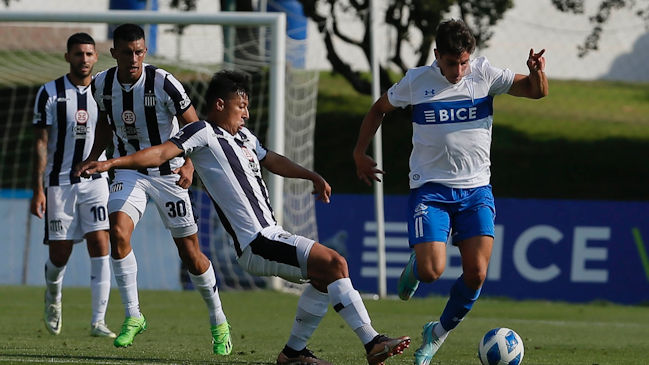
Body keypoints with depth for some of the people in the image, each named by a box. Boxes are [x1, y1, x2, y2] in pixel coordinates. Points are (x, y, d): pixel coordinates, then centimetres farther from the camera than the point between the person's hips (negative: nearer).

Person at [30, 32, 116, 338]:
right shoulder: (50, 93, -3)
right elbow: (40, 144, -5)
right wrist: (38, 190, -10)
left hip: (96, 181, 2)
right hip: (59, 183, -2)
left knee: (100, 246, -12)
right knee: (60, 253, 2)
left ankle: (98, 321, -10)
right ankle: (53, 295, 36)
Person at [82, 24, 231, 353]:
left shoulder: (162, 82, -20)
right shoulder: (102, 84, -6)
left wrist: (189, 165, -28)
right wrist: (93, 157, 6)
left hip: (169, 173, -3)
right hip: (129, 171, 3)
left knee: (190, 254, 1)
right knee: (118, 231, -22)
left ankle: (218, 322, 22)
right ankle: (132, 316, -10)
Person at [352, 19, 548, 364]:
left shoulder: (484, 74, -2)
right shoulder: (416, 81, -2)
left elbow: (536, 91, -5)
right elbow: (380, 108, 15)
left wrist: (537, 72, -28)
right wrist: (359, 153, 11)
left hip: (476, 189, 1)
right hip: (430, 189, -1)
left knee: (476, 273, -11)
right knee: (431, 272, -18)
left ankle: (437, 334, 14)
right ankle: (414, 266, 22)